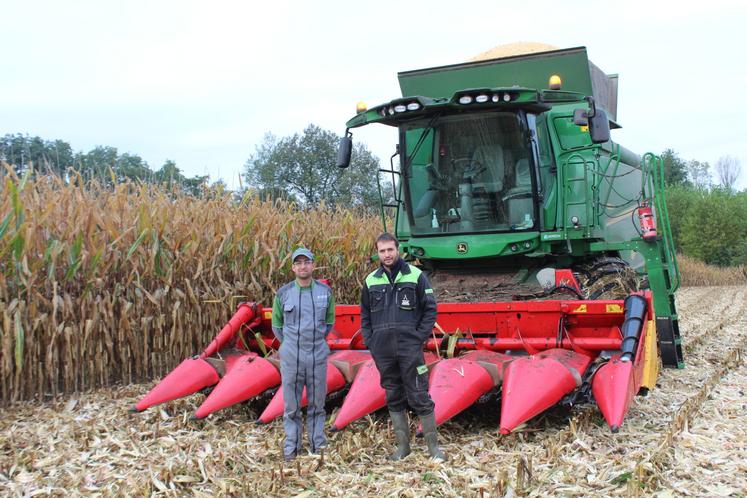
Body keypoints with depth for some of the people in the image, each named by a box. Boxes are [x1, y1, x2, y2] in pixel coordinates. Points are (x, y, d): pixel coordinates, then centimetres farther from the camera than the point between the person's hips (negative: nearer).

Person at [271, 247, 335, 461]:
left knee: (317, 405, 10)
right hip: (291, 357, -1)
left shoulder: (325, 292, 2)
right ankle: (291, 447, 18)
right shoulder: (283, 294, -1)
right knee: (291, 407, 6)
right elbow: (277, 325, 12)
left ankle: (318, 444, 22)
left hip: (318, 356, 1)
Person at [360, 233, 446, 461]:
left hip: (410, 348, -3)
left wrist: (420, 337, -5)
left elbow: (430, 309, 2)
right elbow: (365, 314, 18)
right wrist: (369, 341, 8)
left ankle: (433, 446, 8)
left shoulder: (415, 276, -1)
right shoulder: (371, 281, 9)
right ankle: (403, 446, 21)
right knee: (394, 398, 11)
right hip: (382, 351, 4)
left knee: (420, 397, -3)